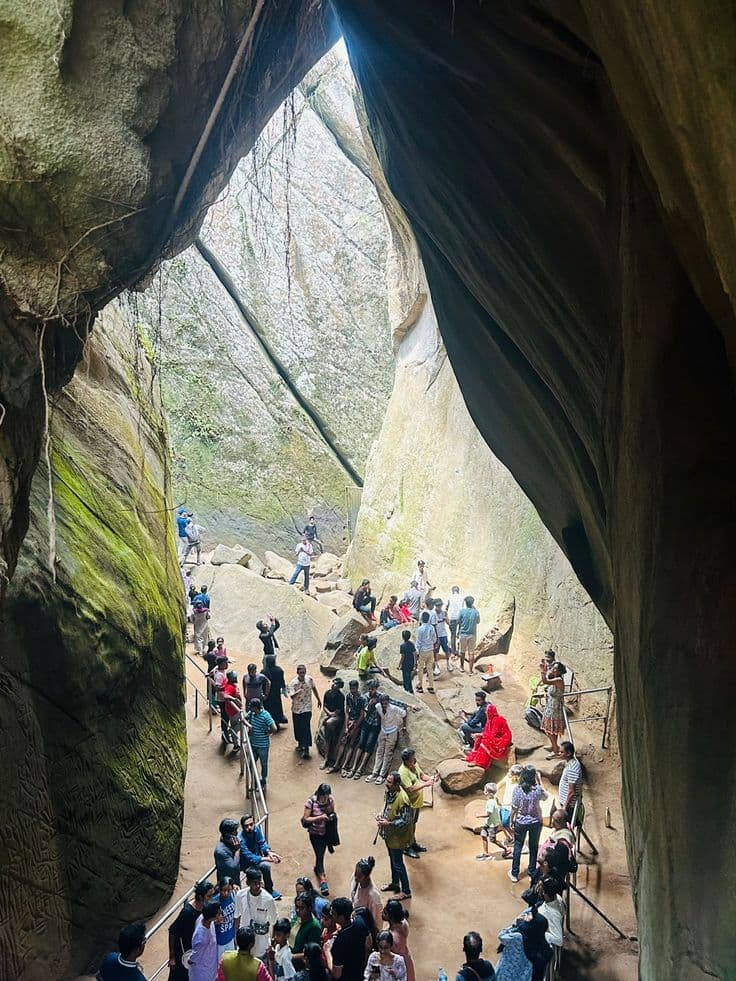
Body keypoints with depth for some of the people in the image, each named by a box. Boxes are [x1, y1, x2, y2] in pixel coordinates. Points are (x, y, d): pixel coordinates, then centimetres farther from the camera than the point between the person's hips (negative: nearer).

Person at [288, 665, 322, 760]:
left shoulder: (309, 679, -7)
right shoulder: (293, 683, -15)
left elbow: (314, 689, 13)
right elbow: (292, 696, -25)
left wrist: (318, 699, 22)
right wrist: (297, 692, -45)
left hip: (306, 708, 0)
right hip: (296, 709, 0)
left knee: (306, 728, -7)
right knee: (298, 727, 15)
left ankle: (305, 749, -5)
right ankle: (300, 744, 38)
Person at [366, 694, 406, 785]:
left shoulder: (394, 709, -26)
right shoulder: (378, 707, -15)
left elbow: (404, 714, -13)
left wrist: (403, 726, -5)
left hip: (392, 733, -4)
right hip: (383, 731, 4)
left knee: (388, 754, -1)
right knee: (379, 752, 5)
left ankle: (382, 775, 1)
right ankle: (375, 773, 8)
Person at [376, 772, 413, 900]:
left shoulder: (402, 799, -33)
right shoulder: (389, 792, -7)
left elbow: (405, 821, -26)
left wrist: (389, 823, -29)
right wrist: (381, 815, -5)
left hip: (398, 836, -8)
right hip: (389, 833, 8)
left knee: (398, 863, 6)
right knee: (392, 860, 25)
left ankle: (406, 891, 23)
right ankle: (395, 883, 46)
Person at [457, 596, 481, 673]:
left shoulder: (462, 611, -11)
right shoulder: (476, 612, -8)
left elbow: (458, 622, -3)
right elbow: (478, 621, 9)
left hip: (463, 634, 0)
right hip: (472, 634, 0)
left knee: (462, 652, 15)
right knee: (471, 653, 4)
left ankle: (462, 667, 29)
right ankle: (470, 670, 4)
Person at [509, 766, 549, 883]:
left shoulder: (518, 790, -19)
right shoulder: (538, 790, -18)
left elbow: (514, 809, -11)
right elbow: (545, 797, 6)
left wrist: (512, 821, 3)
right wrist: (540, 782, 6)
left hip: (521, 822, 0)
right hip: (536, 822, 0)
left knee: (517, 847, 15)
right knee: (533, 847, 18)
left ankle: (514, 874, 23)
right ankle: (532, 873, 29)